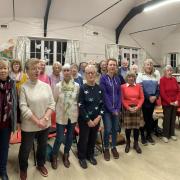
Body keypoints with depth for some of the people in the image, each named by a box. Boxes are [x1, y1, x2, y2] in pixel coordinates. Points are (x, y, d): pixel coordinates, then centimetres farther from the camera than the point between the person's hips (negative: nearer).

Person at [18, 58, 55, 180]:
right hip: (29, 125, -3)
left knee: (43, 146, 21)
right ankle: (23, 169, 41)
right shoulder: (24, 87, -11)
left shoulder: (46, 86, -1)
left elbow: (52, 104, -2)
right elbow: (23, 107, -16)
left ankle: (41, 164, 47)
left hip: (45, 124, 3)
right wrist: (37, 121, -19)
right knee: (25, 148, 14)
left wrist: (45, 118, -15)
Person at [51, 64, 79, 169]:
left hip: (73, 116, 2)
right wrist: (55, 112, 1)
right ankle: (54, 157, 28)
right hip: (61, 116, -2)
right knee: (59, 138, 2)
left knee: (70, 137, 15)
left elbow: (79, 100, 4)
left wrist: (78, 113, 4)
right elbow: (54, 101, 0)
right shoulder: (58, 86, -8)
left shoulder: (77, 86, -4)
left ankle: (66, 156, 37)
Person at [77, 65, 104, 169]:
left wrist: (98, 117, -8)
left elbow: (102, 104, 2)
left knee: (93, 138, 15)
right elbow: (81, 106, -13)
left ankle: (90, 155, 38)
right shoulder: (82, 88, -10)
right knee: (84, 139, 8)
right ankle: (82, 158, 29)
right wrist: (88, 120, -14)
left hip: (96, 119, 4)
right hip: (84, 119, -3)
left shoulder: (99, 88, 1)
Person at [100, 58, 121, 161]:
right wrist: (111, 109, -14)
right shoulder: (103, 78, -7)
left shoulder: (117, 79, 7)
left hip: (116, 108, 4)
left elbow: (119, 94, 6)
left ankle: (114, 147, 30)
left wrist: (118, 108, -5)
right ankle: (106, 149, 19)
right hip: (107, 108, -4)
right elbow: (104, 95, -12)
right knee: (108, 129, -2)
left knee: (115, 128, 11)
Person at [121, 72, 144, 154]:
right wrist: (129, 108, -12)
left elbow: (142, 98, 3)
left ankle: (136, 144, 23)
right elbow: (122, 99, -5)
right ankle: (128, 143, 23)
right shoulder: (123, 86, -3)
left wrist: (137, 107, -10)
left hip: (137, 108, 2)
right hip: (127, 109, -2)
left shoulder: (138, 86, 4)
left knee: (136, 126, 6)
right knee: (128, 127, 3)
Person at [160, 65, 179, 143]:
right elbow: (162, 93, -13)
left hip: (175, 103, 5)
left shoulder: (174, 79, 8)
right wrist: (169, 102, -14)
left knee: (173, 119, 12)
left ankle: (172, 134, 27)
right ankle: (165, 135, 14)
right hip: (166, 103, -5)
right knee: (166, 119, 2)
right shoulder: (162, 80, -8)